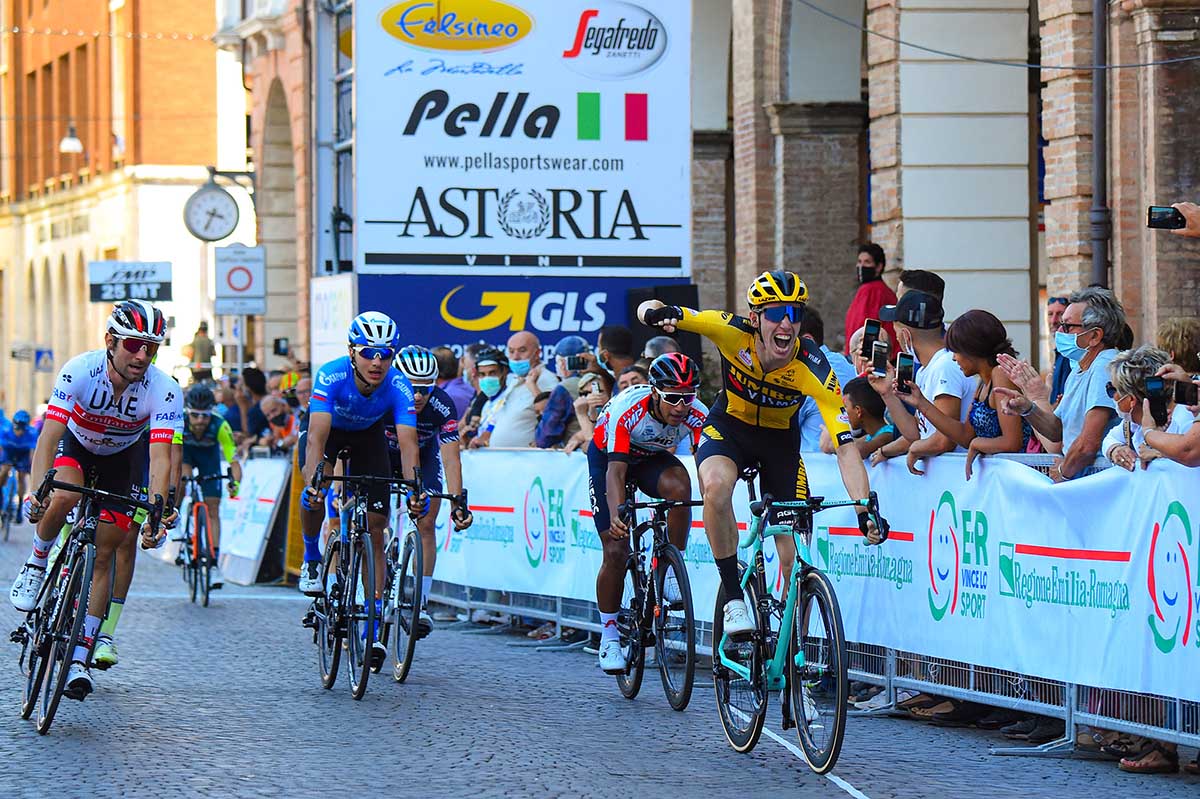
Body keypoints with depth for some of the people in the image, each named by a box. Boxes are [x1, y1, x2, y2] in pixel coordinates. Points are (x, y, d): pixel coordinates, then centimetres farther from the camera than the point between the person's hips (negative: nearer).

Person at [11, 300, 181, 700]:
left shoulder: (165, 391, -31)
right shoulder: (79, 371, -34)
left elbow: (160, 458, -36)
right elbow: (49, 435, -39)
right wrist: (38, 490, -54)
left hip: (122, 458, 1)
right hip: (74, 444, -1)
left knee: (102, 556, -4)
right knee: (63, 498, -34)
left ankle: (79, 659, 3)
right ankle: (35, 564, -4)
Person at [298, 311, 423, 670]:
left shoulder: (398, 387, -31)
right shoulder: (331, 375, -36)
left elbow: (407, 443, -38)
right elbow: (317, 435, -44)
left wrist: (414, 490, -54)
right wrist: (313, 482, -58)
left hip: (369, 437, 1)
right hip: (331, 429, -1)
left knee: (375, 532, -6)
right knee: (314, 494, -32)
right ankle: (312, 557, 0)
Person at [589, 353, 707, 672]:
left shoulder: (697, 415, -28)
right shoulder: (627, 410, -37)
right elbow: (616, 470, -42)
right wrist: (616, 514, -58)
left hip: (652, 457, 2)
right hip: (606, 456, -2)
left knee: (679, 485, -33)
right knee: (616, 552, -9)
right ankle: (609, 635, 9)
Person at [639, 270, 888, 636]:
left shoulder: (814, 368, -30)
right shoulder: (734, 332, -28)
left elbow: (846, 446, -33)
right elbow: (649, 310, -26)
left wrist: (865, 511, -45)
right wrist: (659, 312, -51)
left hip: (780, 440, 1)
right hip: (728, 427, -1)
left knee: (795, 561, -8)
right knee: (716, 484, -37)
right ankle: (734, 599, -22)